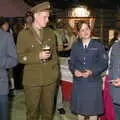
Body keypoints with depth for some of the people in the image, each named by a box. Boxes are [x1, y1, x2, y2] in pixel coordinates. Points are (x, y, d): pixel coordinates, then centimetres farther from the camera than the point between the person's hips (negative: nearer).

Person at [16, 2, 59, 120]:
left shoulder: (50, 33, 7)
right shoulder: (24, 34, -5)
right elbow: (20, 57, -7)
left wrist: (55, 71, 8)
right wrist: (38, 56, -20)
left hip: (50, 79, 3)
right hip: (32, 80, -3)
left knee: (48, 110, 15)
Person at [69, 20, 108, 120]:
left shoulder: (98, 46, -3)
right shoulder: (75, 46, 7)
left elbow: (104, 63, -4)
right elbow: (71, 62, 8)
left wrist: (92, 72, -18)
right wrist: (74, 70, -13)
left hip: (93, 82, -3)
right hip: (79, 82, 3)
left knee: (93, 109, 5)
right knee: (79, 107, 14)